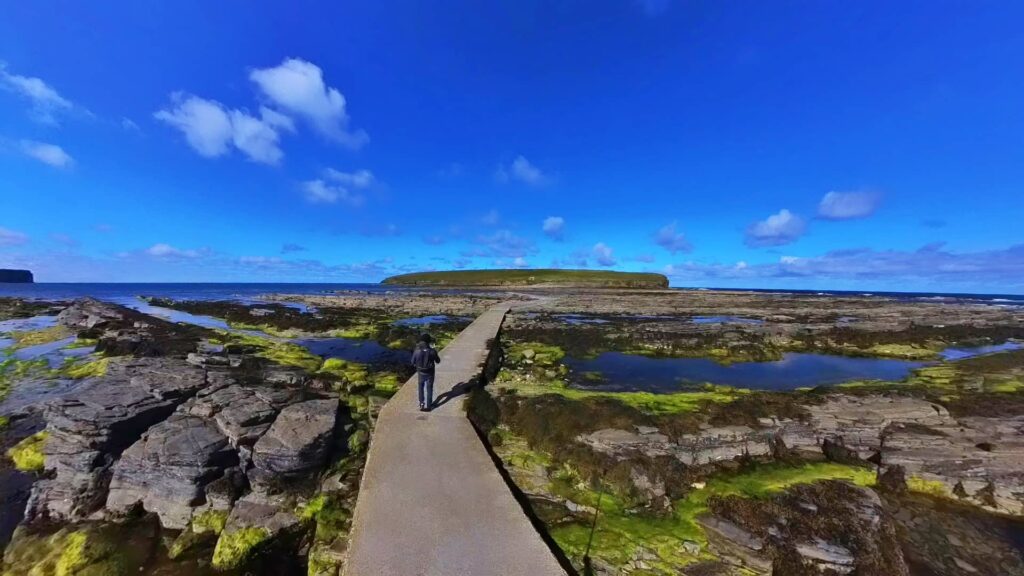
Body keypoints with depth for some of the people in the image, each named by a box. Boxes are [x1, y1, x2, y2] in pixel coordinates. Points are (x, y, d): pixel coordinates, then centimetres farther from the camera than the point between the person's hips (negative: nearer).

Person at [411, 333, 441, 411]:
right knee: (429, 389, 13)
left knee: (421, 387, 25)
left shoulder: (416, 351, -18)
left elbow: (413, 362, -4)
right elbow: (438, 361, -7)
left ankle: (422, 403, 37)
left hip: (421, 372, 2)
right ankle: (428, 406, 19)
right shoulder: (432, 351, -22)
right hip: (429, 373, -2)